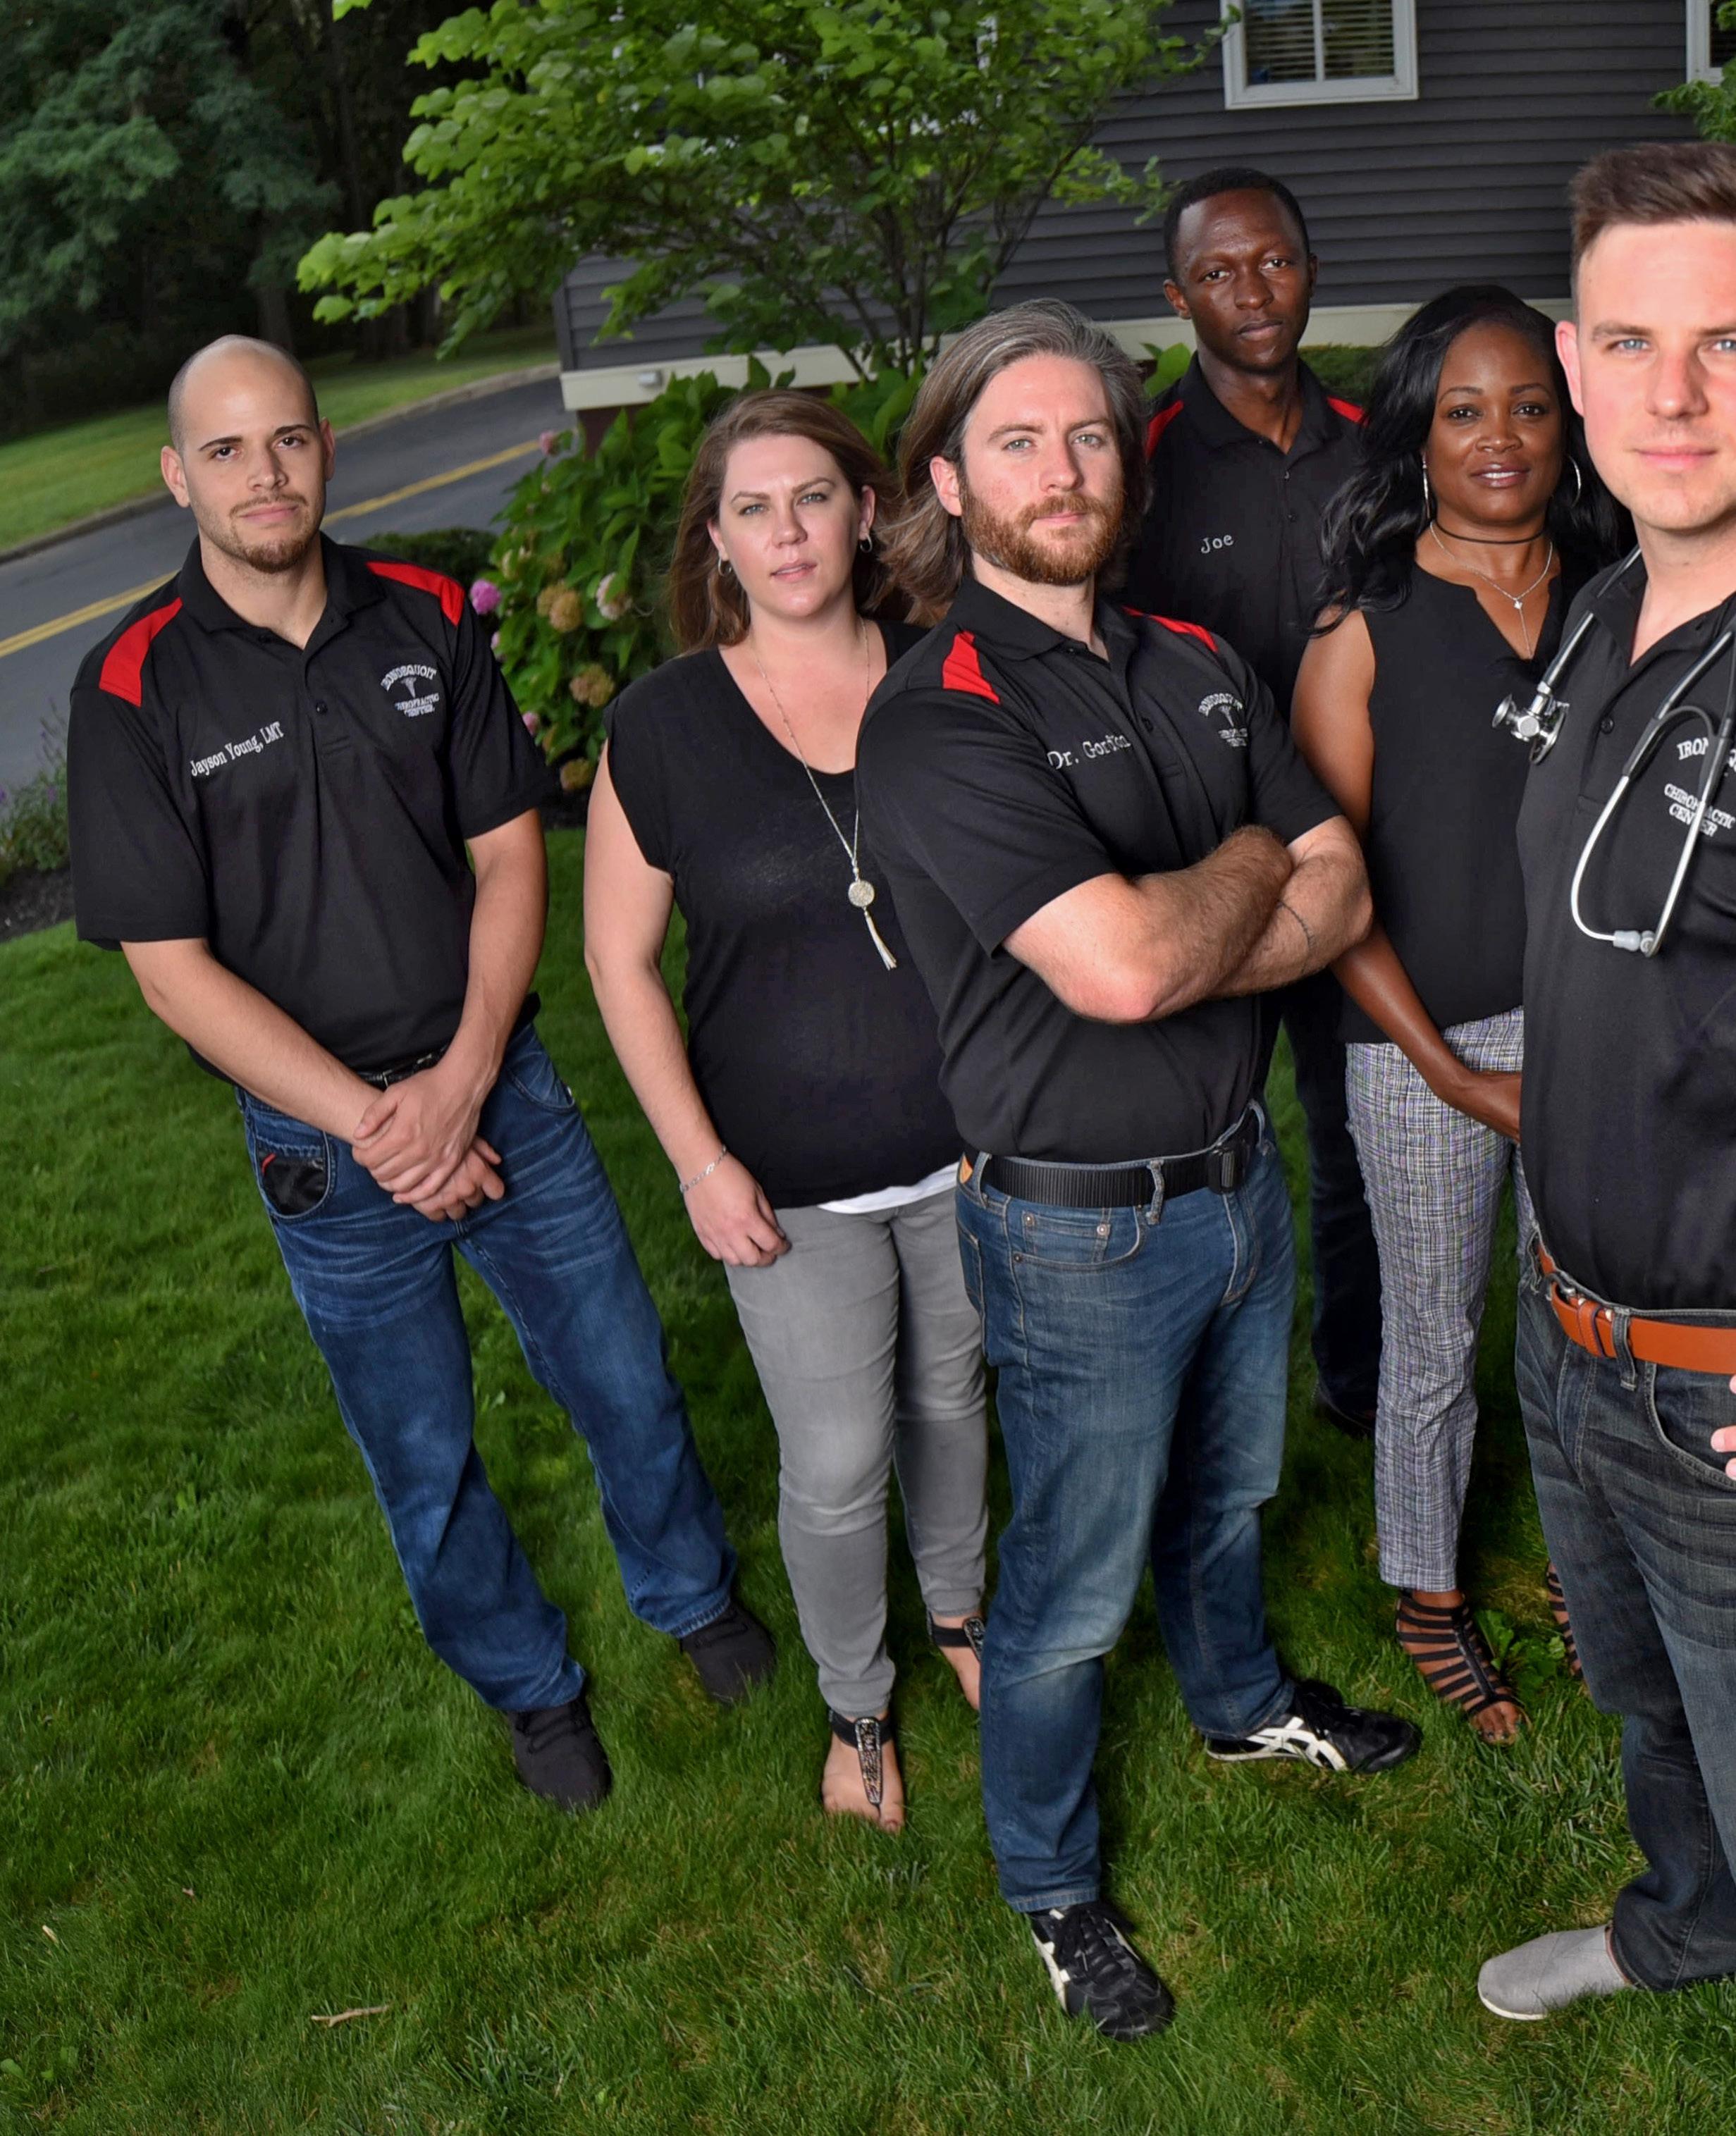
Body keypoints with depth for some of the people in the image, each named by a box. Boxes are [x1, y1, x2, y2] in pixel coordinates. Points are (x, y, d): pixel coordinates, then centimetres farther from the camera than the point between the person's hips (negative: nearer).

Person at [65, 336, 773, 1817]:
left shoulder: (429, 623, -3)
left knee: (626, 1376, 14)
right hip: (324, 1140, -2)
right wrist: (370, 1123, -15)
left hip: (501, 1083, 2)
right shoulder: (137, 687, -11)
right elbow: (171, 965, -11)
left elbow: (510, 854, -1)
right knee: (424, 1453, 14)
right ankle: (528, 1681, 39)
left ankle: (693, 1593, 43)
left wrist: (463, 1079, -12)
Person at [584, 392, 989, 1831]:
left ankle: (959, 1607, 50)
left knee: (952, 1396, 22)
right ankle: (855, 1706, 32)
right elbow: (621, 959, -5)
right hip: (790, 1178, -2)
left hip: (966, 1145, 2)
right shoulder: (665, 724, -9)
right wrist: (701, 1160, -10)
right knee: (836, 1468, 5)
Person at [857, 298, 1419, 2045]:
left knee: (1227, 1488, 30)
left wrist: (1179, 946, -19)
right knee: (1073, 1583, 10)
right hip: (1079, 1227, -7)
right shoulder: (935, 720, -22)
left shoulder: (1197, 667, 3)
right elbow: (1120, 963, -33)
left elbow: (1340, 895, -1)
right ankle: (1049, 1883, 34)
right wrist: (1252, 862, -13)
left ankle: (1241, 1699, 58)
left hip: (1238, 1170, 7)